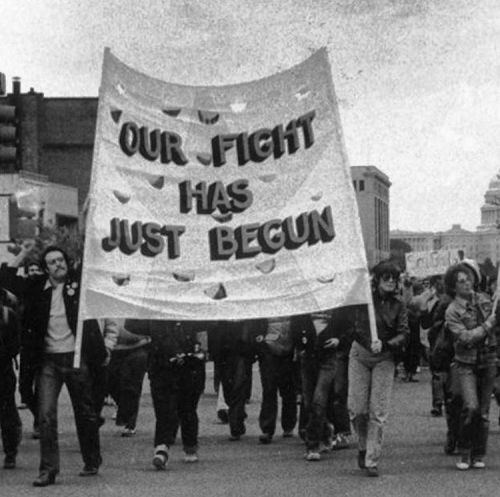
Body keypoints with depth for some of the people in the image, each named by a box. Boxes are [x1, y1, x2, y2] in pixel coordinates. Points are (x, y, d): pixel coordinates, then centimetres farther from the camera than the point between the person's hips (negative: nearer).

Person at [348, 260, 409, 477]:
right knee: (357, 409, -2)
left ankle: (372, 461, 2)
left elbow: (403, 334, -5)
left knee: (378, 412, -5)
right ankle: (363, 446, 26)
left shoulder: (398, 304, 0)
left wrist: (384, 344, -20)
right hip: (360, 354, 0)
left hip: (384, 359, 0)